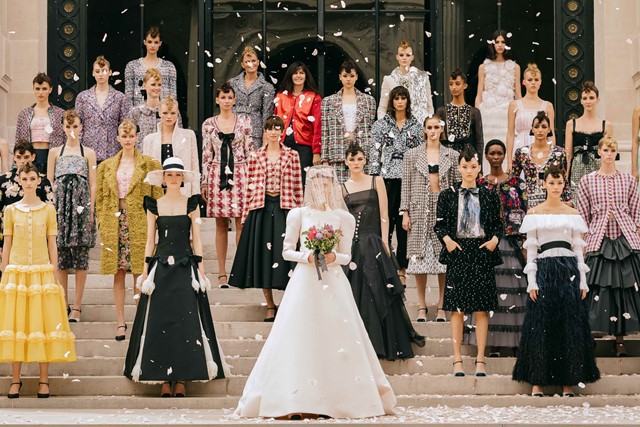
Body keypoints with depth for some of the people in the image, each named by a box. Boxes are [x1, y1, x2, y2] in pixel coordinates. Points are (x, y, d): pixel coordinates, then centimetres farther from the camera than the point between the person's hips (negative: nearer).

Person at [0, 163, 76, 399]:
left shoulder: (48, 209, 6)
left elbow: (52, 245, 6)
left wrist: (54, 275, 1)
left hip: (42, 272, 0)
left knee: (43, 324, -2)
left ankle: (44, 380, 3)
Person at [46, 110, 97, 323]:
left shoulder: (88, 153, 10)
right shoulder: (55, 152, 14)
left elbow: (93, 184, 5)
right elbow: (49, 182, 11)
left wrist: (91, 210, -4)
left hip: (81, 204, -2)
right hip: (60, 203, 2)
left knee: (80, 254, -4)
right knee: (60, 255, -1)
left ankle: (77, 306, -3)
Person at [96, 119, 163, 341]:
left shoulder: (149, 165, 5)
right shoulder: (106, 167, 12)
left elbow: (157, 197, 2)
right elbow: (100, 198, 12)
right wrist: (102, 225, 3)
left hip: (140, 222, -2)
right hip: (114, 222, 2)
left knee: (140, 273, -3)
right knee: (118, 274, 3)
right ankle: (121, 323, 7)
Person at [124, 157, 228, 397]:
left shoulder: (191, 204, 5)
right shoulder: (154, 206, 7)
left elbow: (196, 240, 5)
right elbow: (150, 241, 9)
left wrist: (200, 270, 0)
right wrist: (145, 272, 4)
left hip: (186, 269, -1)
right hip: (161, 269, 1)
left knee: (186, 323, -4)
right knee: (159, 322, -3)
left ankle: (182, 380, -2)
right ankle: (164, 382, 1)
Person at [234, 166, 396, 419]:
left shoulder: (344, 217, 8)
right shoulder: (298, 214, 6)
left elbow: (347, 256, 9)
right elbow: (287, 251, 7)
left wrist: (334, 257, -11)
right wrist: (306, 257, -11)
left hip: (334, 282, 1)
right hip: (304, 281, -1)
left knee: (338, 338, -4)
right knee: (301, 338, -6)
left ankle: (339, 400, 1)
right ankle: (297, 403, -6)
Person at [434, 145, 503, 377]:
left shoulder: (489, 196, 8)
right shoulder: (448, 195, 6)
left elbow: (498, 224, 12)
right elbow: (439, 225, 7)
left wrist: (495, 239, -6)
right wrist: (447, 240, -10)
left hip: (482, 253, 1)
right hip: (458, 253, -1)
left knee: (482, 309, 0)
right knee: (457, 308, -1)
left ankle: (480, 360, 4)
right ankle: (457, 360, 3)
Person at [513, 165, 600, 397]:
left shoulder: (572, 214, 12)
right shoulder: (534, 214, 7)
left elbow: (578, 249, 12)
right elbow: (531, 249, 4)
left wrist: (583, 281, 5)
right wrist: (531, 281, -4)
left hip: (569, 269, 2)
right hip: (544, 270, -2)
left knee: (570, 326, -1)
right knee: (540, 326, -4)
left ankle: (567, 382, 4)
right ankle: (537, 382, 0)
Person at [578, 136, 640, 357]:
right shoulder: (587, 181, 4)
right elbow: (583, 216, 5)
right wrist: (583, 242, 2)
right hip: (598, 241, -1)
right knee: (598, 288, -7)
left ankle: (620, 340, 8)